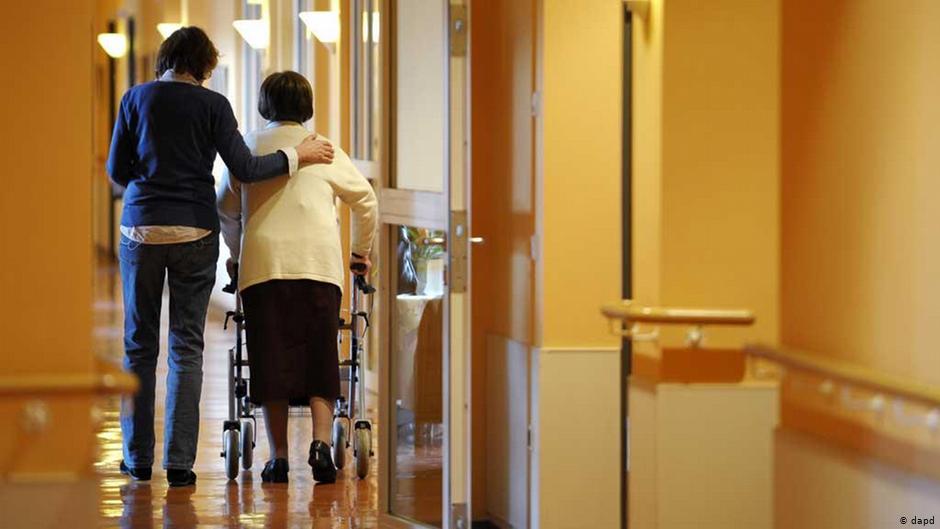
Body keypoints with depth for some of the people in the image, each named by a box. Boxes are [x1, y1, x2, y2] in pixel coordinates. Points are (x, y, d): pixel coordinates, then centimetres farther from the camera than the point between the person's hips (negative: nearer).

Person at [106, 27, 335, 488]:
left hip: (142, 229, 1)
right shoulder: (212, 104, -2)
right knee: (186, 346, 3)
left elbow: (116, 169, 4)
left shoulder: (137, 98, 2)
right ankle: (179, 462, -1)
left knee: (140, 345, 10)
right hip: (194, 233, -1)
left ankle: (138, 457, 11)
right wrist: (296, 156, 7)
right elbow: (244, 169, -6)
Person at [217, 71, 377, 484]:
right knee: (319, 358, 4)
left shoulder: (248, 148, 12)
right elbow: (366, 200, 20)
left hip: (262, 263, 0)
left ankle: (279, 457, 2)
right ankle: (321, 441, -14)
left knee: (272, 361, 3)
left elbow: (226, 209, 22)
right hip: (319, 264, 0)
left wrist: (237, 254, 38)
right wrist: (362, 252, 35)